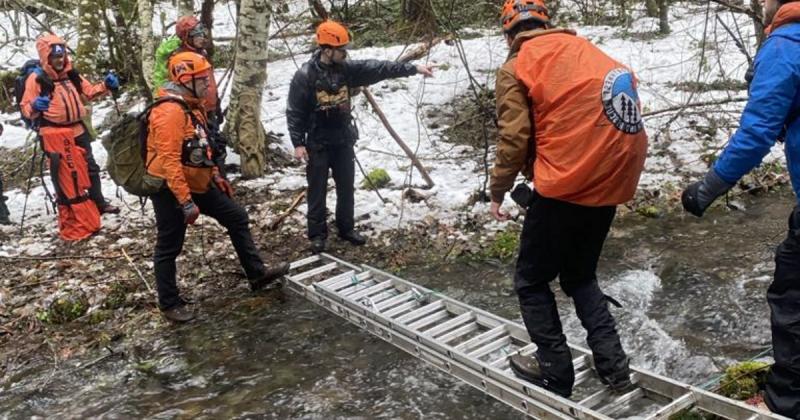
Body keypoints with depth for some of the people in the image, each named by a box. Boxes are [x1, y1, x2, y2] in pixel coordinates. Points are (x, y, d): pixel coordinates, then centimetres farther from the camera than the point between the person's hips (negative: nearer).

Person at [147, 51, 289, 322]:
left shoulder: (192, 105, 9)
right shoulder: (169, 112, -24)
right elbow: (169, 161, -28)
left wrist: (215, 176, 20)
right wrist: (186, 202, -28)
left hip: (197, 183, 10)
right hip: (170, 189, -10)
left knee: (237, 217, 12)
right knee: (169, 247, 4)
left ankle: (257, 274, 22)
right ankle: (170, 304, 19)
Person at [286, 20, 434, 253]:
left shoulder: (346, 68, 0)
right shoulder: (305, 76, -15)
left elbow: (378, 69, -3)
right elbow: (294, 112, -12)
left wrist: (413, 69, -7)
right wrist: (298, 143, -16)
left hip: (344, 141, 5)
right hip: (318, 144, -5)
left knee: (346, 188, 13)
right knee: (317, 191, 4)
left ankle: (346, 229, 28)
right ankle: (317, 235, 16)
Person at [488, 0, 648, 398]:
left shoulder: (516, 66, -2)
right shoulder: (585, 48, 16)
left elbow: (513, 139, -9)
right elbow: (627, 103, 15)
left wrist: (498, 191, 4)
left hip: (565, 186, -7)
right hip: (612, 181, 7)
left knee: (531, 281, 13)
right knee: (580, 276, 24)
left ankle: (555, 372, 18)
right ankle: (613, 365, 19)